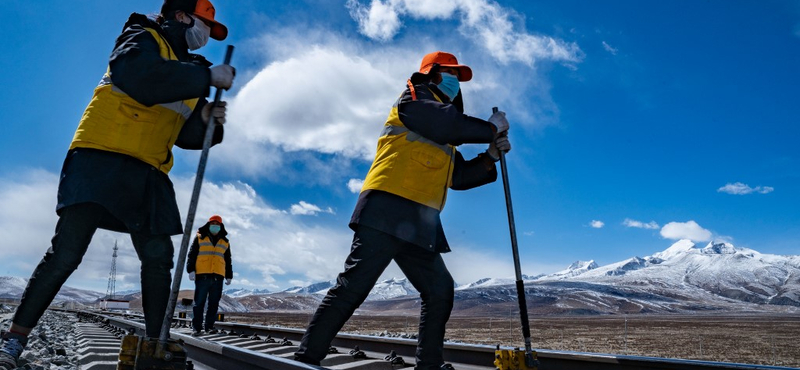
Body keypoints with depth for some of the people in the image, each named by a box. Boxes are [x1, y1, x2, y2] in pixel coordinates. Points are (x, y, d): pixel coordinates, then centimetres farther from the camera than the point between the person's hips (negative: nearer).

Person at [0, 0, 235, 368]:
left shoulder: (190, 72, 21)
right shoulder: (143, 38, 1)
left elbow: (186, 135, 18)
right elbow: (139, 78, -25)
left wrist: (206, 120, -2)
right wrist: (207, 75, -21)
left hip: (147, 173, 7)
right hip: (102, 159, -6)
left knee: (159, 259, 0)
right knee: (67, 251, -9)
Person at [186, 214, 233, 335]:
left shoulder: (225, 242, 18)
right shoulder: (199, 238, 10)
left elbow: (228, 261, 20)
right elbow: (192, 255, 5)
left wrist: (229, 275, 15)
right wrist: (191, 270, -6)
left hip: (218, 277, 3)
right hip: (202, 275, -3)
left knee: (214, 304, 3)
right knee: (199, 303, -1)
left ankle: (210, 326, 10)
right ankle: (197, 327, 4)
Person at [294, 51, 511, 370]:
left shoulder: (442, 138, 31)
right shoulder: (415, 97, 8)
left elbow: (458, 176, 26)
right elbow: (449, 122, -12)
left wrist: (490, 157, 14)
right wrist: (490, 128, 1)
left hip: (419, 223, 9)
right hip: (388, 209, -9)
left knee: (440, 289, 8)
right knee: (354, 284, -12)